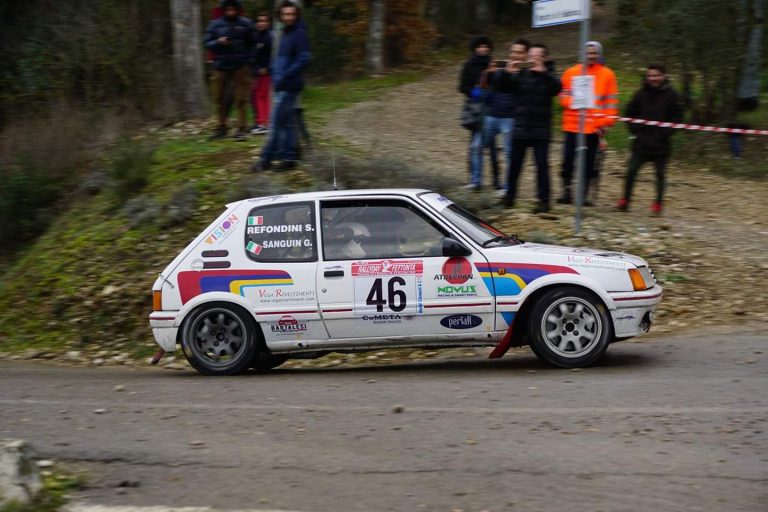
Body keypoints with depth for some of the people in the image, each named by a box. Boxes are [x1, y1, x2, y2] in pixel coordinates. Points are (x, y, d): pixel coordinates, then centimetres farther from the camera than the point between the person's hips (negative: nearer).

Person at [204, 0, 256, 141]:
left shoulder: (245, 24, 2)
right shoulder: (215, 25, 2)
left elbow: (251, 43, 8)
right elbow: (207, 43, 2)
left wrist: (248, 58, 0)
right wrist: (218, 42, -17)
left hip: (240, 66, -1)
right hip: (221, 66, 1)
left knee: (241, 98, -4)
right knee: (220, 98, 7)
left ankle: (241, 129, 0)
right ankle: (221, 127, 20)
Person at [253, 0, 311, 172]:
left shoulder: (299, 34, -11)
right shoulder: (285, 33, 16)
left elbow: (304, 59, -19)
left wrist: (284, 77, -22)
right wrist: (276, 75, 11)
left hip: (289, 86, -9)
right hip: (282, 86, 9)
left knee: (276, 123, -6)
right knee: (287, 123, 10)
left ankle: (266, 159, -3)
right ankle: (289, 157, 14)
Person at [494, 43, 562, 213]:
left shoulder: (548, 76, 1)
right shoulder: (520, 75, 5)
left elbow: (557, 88, -19)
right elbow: (501, 88, 1)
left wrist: (543, 72, -31)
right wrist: (507, 73, -17)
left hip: (541, 130, -2)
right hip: (521, 128, 2)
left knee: (542, 165, -5)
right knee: (514, 164, 8)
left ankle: (544, 200, -1)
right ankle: (509, 196, 20)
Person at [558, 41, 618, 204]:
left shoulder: (607, 74, 3)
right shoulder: (571, 72, 6)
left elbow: (612, 101, 2)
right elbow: (563, 95, 7)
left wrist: (606, 123, -6)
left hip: (594, 128, -1)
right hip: (572, 125, 1)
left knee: (589, 163, 2)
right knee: (568, 160, 1)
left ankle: (583, 195, 10)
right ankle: (567, 192, 13)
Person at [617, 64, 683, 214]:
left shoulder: (671, 95, -2)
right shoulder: (641, 94, 3)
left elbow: (677, 116, 1)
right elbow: (630, 112, 11)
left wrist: (667, 132, -8)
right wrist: (635, 129, 0)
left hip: (661, 144, -1)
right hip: (641, 142, 2)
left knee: (660, 173, 4)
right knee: (631, 171, -3)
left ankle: (658, 203, 12)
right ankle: (625, 200, 4)